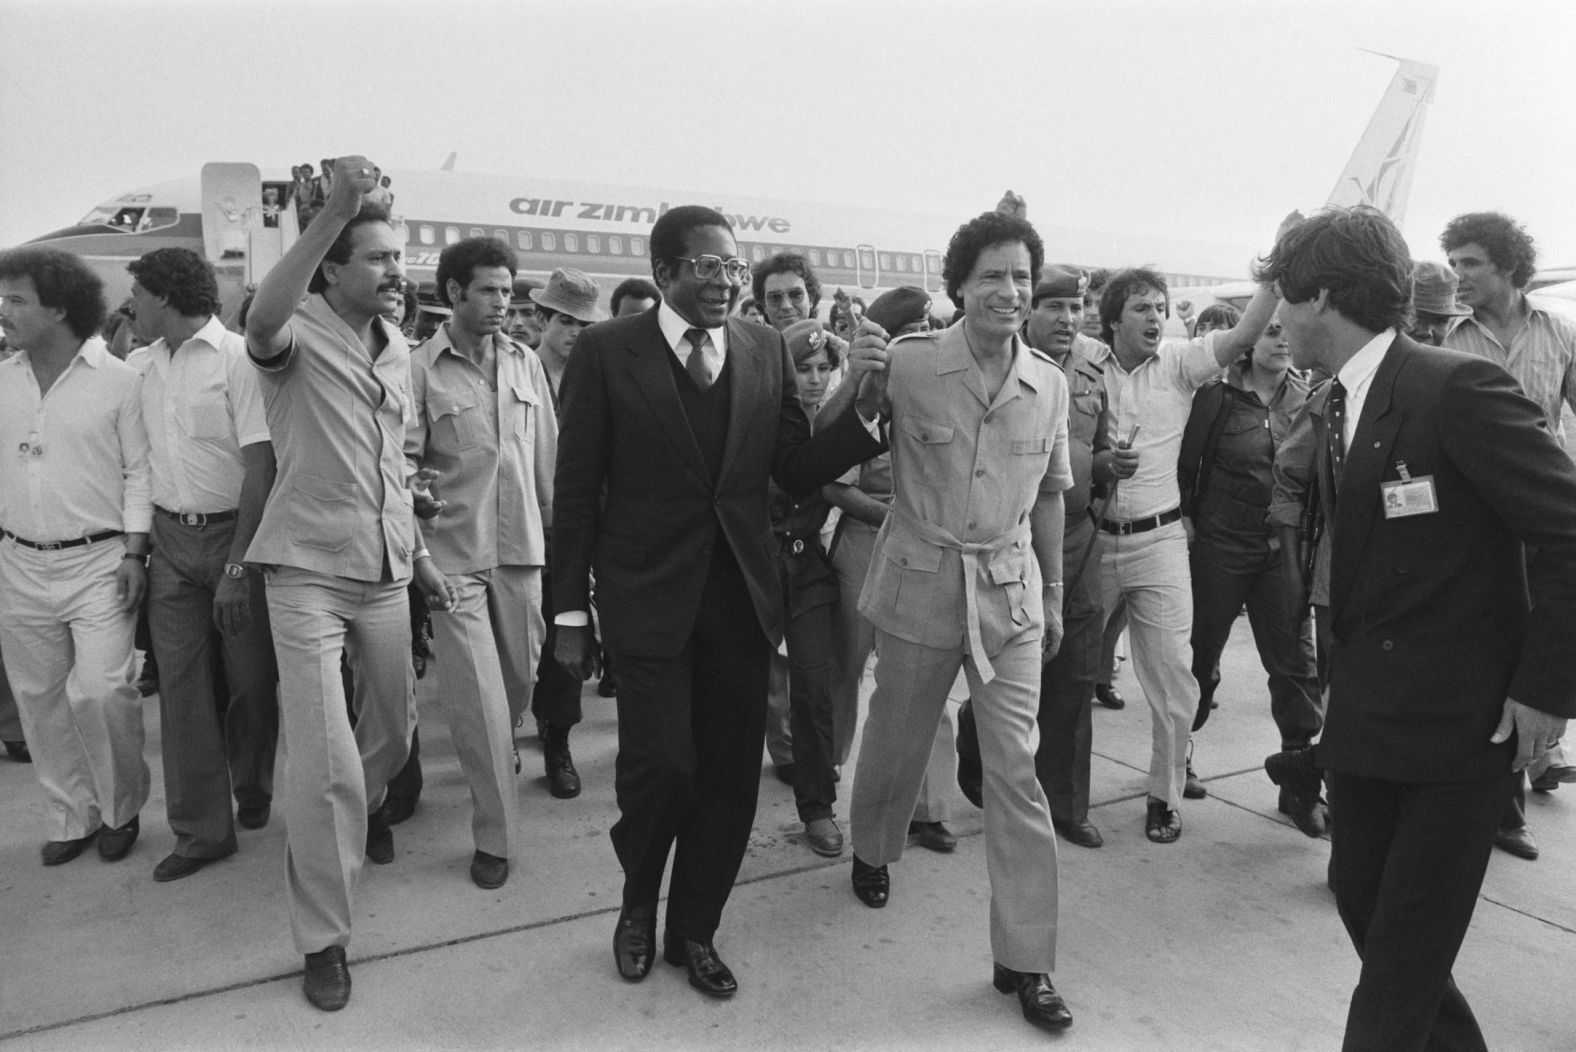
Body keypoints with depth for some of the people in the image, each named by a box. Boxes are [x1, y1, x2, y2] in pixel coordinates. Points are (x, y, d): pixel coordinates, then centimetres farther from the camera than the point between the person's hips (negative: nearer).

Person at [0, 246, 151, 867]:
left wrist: (135, 552, -9)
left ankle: (121, 810, 14)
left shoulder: (117, 380, -5)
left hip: (97, 563, -5)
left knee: (100, 693, -9)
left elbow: (139, 469, -4)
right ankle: (71, 817, 24)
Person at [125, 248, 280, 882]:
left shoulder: (236, 359, -11)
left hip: (233, 533, -5)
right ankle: (202, 829, 13)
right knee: (182, 685, 4)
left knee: (251, 679, 6)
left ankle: (252, 794, 29)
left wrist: (236, 567, -16)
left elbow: (260, 468, -14)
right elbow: (140, 457, 12)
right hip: (170, 538, 5)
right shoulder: (143, 366, 8)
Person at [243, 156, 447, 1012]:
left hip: (384, 571, 6)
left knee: (393, 724, 20)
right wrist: (335, 208, -40)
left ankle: (366, 806, 54)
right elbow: (263, 320, -37)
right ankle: (322, 937, 11)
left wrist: (419, 555, 17)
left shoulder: (396, 351, 11)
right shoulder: (301, 334, -10)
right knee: (323, 763, -7)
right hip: (309, 571, -6)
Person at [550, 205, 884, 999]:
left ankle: (693, 931, 32)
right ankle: (639, 909, 28)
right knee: (661, 763, -5)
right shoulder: (606, 351, -5)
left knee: (731, 773, 9)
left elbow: (797, 473, 4)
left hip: (740, 594, 4)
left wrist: (867, 409, -12)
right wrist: (572, 612, -3)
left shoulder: (766, 351, 4)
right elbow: (576, 490, -3)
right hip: (648, 594, -3)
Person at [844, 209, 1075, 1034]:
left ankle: (1025, 958, 13)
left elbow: (1048, 494, 12)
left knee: (1016, 766, 0)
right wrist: (852, 377, -15)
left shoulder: (1050, 384, 1)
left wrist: (1053, 592, 15)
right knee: (897, 739, 16)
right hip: (921, 580, -2)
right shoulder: (907, 364, -11)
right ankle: (871, 851, 48)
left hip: (1011, 589, 2)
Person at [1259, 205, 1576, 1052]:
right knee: (1365, 908, 19)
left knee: (1406, 947, 5)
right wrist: (1345, 676, 8)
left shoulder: (1457, 387, -18)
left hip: (1462, 721, -7)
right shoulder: (1334, 405, 5)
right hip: (1368, 712, 7)